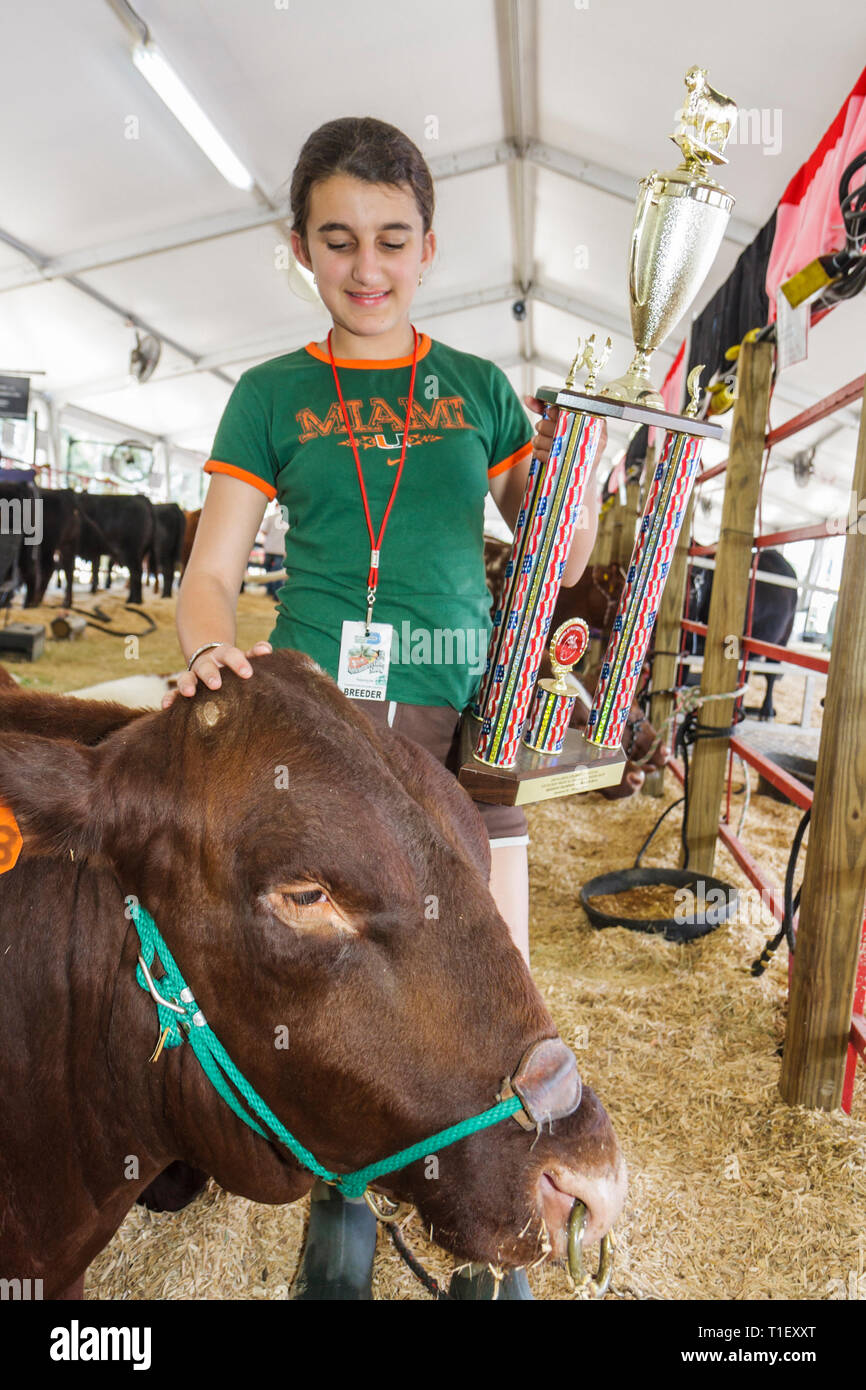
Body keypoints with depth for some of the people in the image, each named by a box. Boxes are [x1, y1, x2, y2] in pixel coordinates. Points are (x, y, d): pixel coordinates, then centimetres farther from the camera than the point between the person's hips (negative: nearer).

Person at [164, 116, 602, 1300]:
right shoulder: (274, 393, 9)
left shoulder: (479, 388, 12)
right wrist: (209, 647, -18)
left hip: (458, 721, 1)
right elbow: (210, 572, 3)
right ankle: (339, 1212, 34)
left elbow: (564, 561, 13)